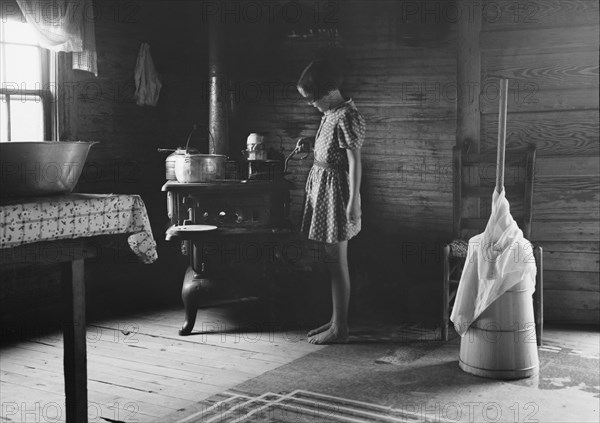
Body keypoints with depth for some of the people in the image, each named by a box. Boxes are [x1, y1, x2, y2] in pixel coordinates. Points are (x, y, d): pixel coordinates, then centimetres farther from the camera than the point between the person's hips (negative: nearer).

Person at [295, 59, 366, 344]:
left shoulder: (346, 117, -17)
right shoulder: (332, 113, 11)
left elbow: (355, 160, -20)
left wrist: (353, 201, -22)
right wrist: (311, 143, 7)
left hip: (335, 188, -10)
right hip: (322, 185, 10)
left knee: (337, 261, -3)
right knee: (333, 259, 14)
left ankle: (340, 329, 7)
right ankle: (336, 320, 25)